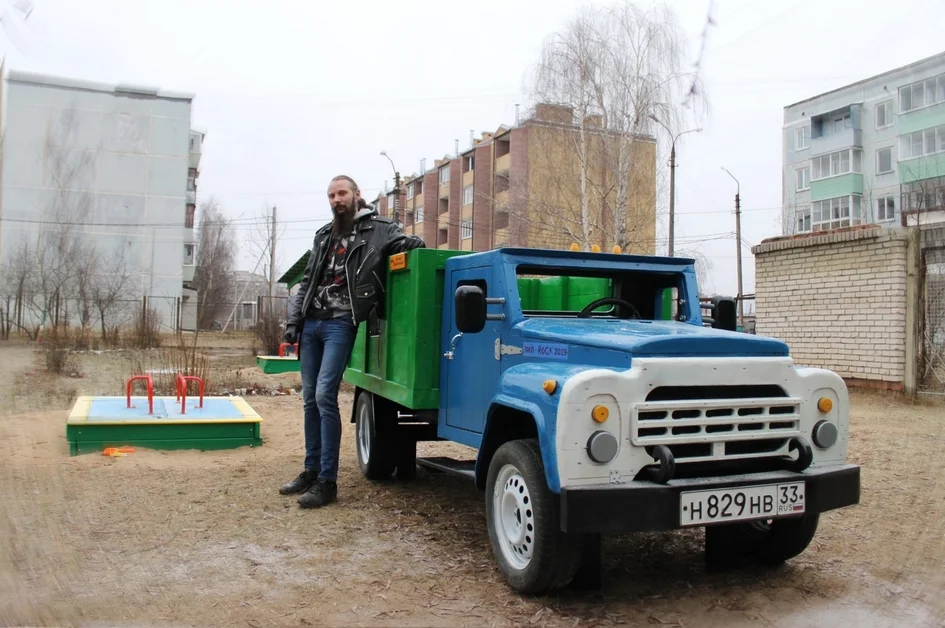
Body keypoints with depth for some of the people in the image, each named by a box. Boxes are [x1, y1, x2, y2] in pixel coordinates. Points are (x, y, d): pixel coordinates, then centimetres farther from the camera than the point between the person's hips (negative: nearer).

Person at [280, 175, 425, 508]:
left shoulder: (376, 229, 1)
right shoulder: (324, 235, 18)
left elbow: (413, 244, -6)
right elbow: (307, 282, 20)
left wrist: (409, 242, -30)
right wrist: (293, 319, 12)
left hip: (340, 323, -6)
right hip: (311, 322, 6)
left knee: (325, 396, -14)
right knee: (310, 398, 9)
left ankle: (327, 481, -7)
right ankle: (311, 470, 20)